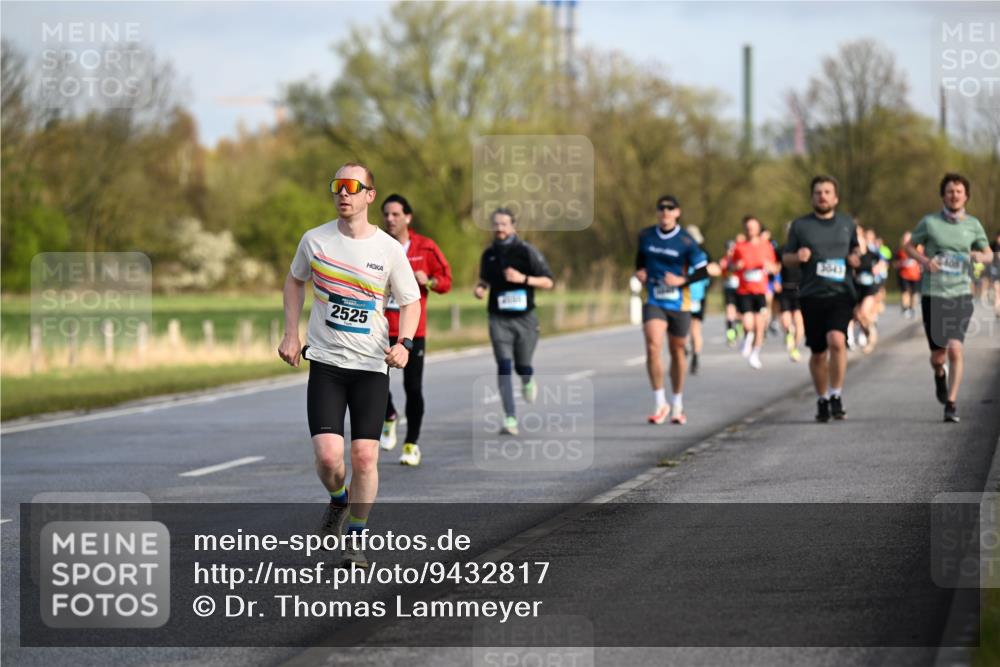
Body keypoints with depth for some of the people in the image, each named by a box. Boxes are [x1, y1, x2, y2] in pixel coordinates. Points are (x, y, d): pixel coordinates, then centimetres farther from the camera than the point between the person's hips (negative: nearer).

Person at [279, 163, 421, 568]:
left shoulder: (389, 250, -4)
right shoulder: (315, 240, 0)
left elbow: (410, 302, 7)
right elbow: (295, 280, 19)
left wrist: (404, 344, -12)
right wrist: (291, 334, 9)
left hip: (372, 365, 0)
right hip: (325, 361, 0)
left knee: (364, 456, -5)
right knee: (328, 455, -13)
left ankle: (356, 539, 14)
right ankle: (337, 500, 23)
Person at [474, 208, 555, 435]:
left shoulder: (527, 251, -4)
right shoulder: (488, 254, 6)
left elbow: (548, 282, -3)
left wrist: (523, 279, -17)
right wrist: (480, 288, 1)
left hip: (524, 317, -1)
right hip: (499, 319, 1)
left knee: (522, 366, 6)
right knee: (504, 367, -13)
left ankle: (528, 380, 46)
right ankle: (510, 419, -16)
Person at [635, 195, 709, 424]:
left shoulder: (686, 242, -9)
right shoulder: (646, 236, 1)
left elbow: (703, 271, -5)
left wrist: (682, 280, -19)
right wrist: (639, 270, 2)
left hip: (679, 304, -1)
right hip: (653, 302, 1)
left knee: (677, 352, 10)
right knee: (653, 347, -19)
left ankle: (677, 405, 28)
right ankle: (660, 403, -11)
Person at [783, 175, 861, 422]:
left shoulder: (847, 224, 11)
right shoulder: (800, 226, 6)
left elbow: (855, 248, 26)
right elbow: (785, 258, 10)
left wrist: (855, 258, 3)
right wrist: (798, 256, -13)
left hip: (840, 293, 0)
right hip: (811, 295, 0)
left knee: (837, 341, -23)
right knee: (818, 353, 7)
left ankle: (836, 395, -11)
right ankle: (822, 400, 25)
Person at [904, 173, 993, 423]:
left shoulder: (973, 225, 5)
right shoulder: (929, 222, 0)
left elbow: (989, 254, 15)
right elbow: (910, 247, 11)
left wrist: (980, 256, -9)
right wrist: (924, 260, -10)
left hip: (960, 293, 0)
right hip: (932, 295, 0)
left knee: (955, 349, -15)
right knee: (937, 356, 3)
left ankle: (951, 403, -7)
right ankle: (940, 374, 40)